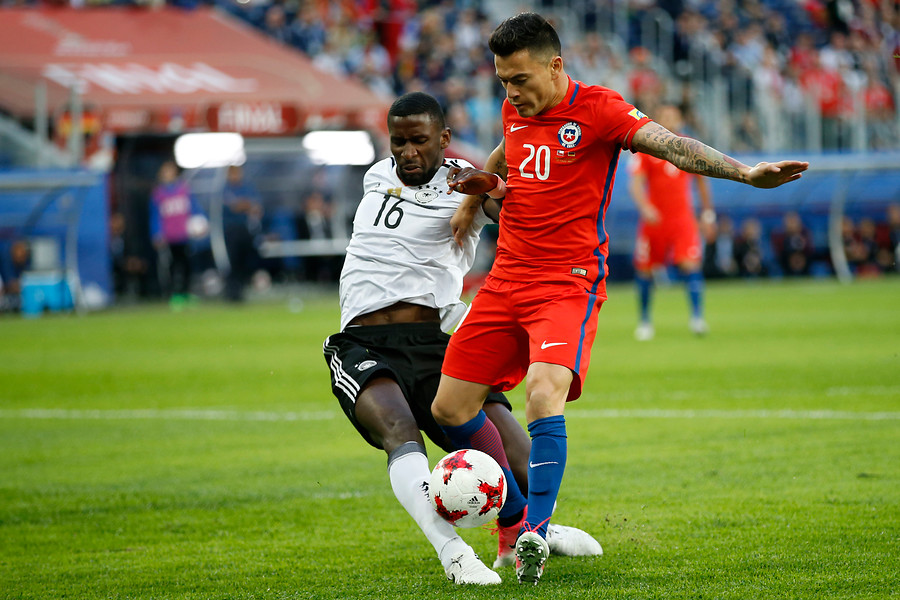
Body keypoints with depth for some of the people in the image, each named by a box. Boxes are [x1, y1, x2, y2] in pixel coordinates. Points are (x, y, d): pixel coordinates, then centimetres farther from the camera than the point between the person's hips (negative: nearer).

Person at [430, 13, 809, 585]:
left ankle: (535, 536, -28)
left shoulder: (596, 109, -12)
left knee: (544, 394, -30)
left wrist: (744, 172, -36)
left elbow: (670, 145, -24)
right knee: (450, 408, 4)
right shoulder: (516, 110, 8)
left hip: (569, 284, -7)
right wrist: (473, 197, 34)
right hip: (508, 277, 7)